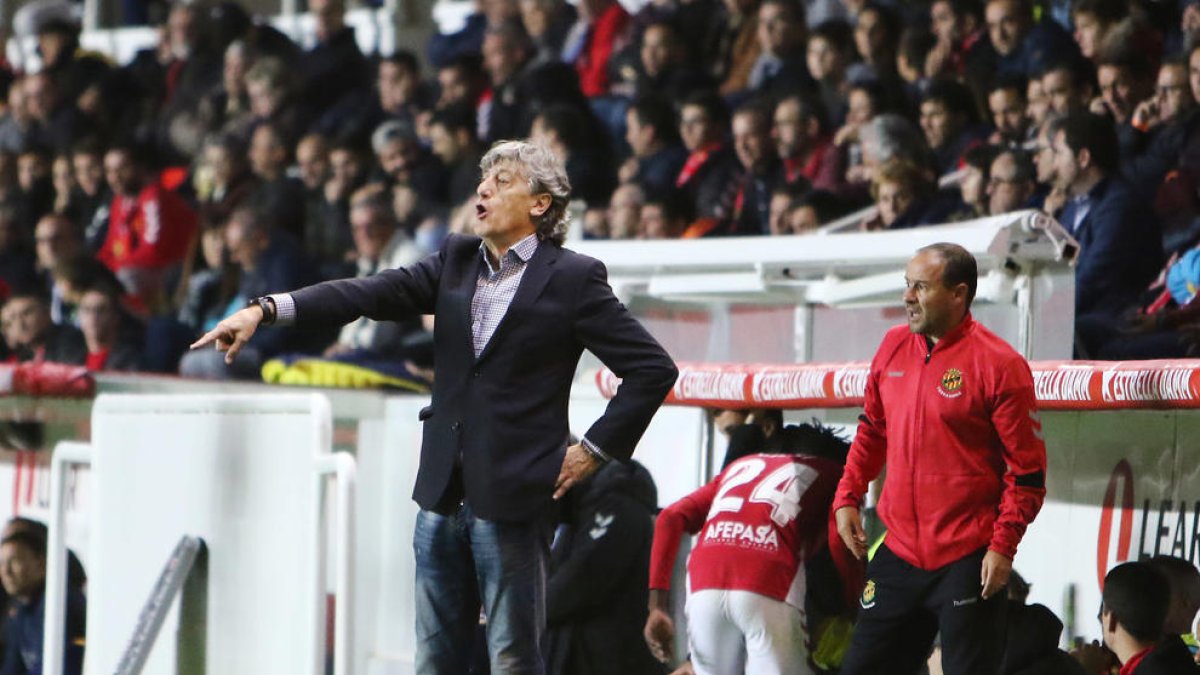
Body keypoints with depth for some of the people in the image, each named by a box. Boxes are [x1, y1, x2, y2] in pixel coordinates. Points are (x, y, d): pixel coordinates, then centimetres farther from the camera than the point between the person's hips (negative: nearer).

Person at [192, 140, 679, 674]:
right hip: (444, 491, 6)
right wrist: (264, 310, -11)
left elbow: (653, 369, -5)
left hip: (510, 498, -6)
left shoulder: (572, 278, -4)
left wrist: (594, 450, -8)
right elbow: (371, 294, 1)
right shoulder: (457, 260, 11)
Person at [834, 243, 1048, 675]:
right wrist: (847, 497, 10)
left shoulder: (998, 364, -11)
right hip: (899, 554, 7)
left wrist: (1003, 545, -15)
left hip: (967, 562, -7)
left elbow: (1027, 470, -9)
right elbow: (872, 430, 22)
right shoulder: (894, 347, 8)